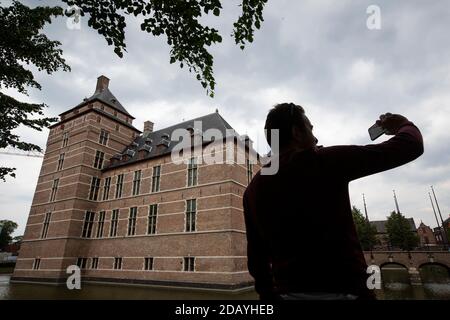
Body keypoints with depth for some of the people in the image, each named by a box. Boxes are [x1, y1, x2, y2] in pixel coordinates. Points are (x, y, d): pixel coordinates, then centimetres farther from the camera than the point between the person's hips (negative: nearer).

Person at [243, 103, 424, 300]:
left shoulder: (252, 189, 2)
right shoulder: (325, 161, -12)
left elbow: (256, 254, 8)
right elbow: (410, 145, -3)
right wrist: (404, 125, 19)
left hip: (289, 294, 5)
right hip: (343, 292, -4)